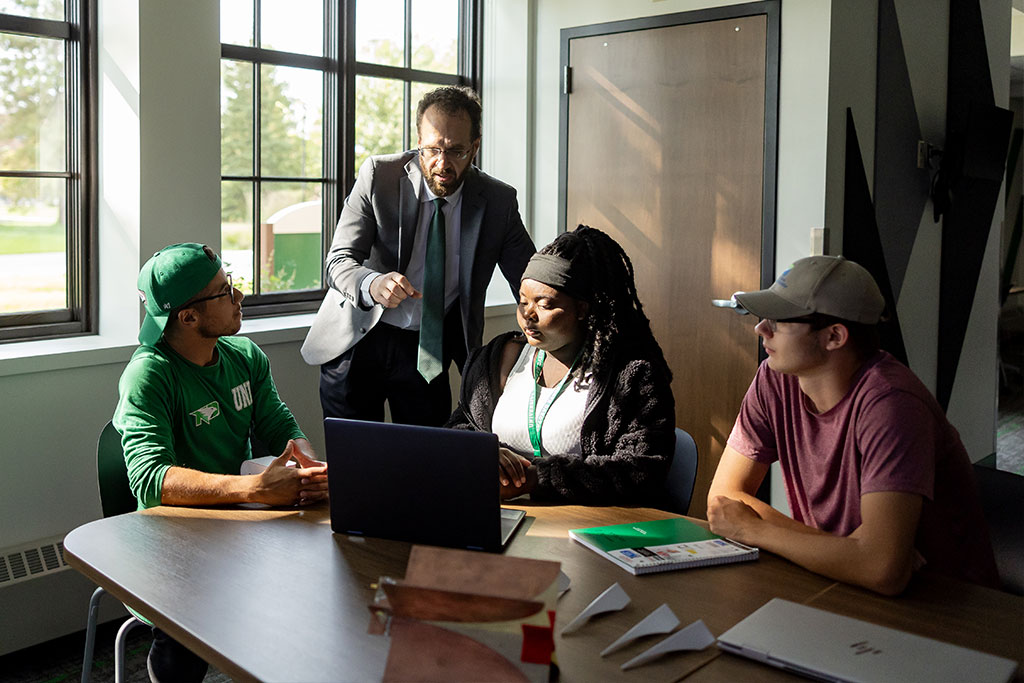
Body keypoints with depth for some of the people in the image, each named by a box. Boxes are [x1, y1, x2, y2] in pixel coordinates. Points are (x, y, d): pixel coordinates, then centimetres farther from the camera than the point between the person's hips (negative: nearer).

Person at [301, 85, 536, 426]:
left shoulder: (498, 201, -5)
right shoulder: (378, 174, -10)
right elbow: (339, 260, -12)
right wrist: (372, 285, -36)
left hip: (430, 350, 1)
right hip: (358, 339, -1)